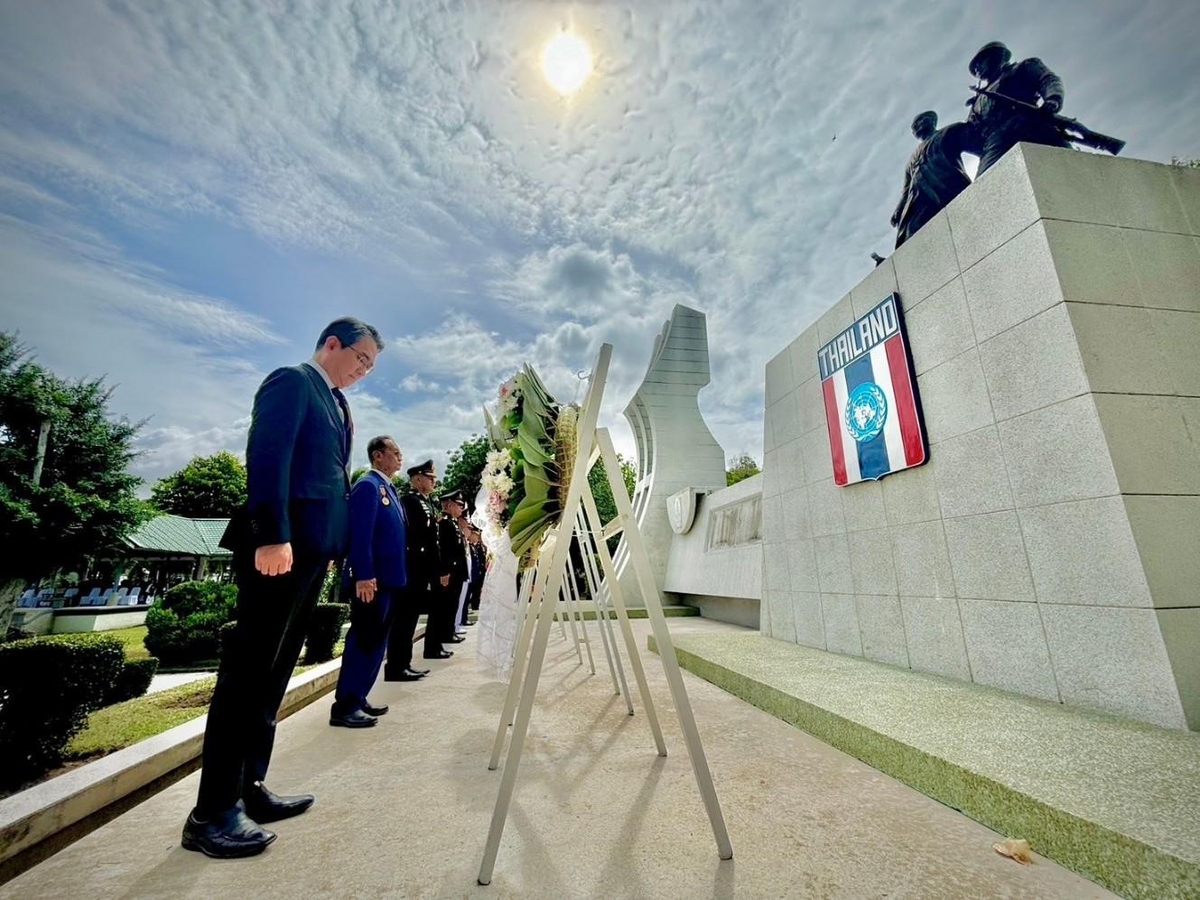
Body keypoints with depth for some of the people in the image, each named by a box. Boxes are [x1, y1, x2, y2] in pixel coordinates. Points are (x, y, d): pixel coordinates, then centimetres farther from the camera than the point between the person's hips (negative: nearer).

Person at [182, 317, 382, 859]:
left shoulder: (337, 404, 23)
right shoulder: (291, 381, -3)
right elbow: (267, 455, -16)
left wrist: (335, 543, 17)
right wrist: (271, 535, -24)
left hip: (311, 546, 9)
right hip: (281, 543, -9)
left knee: (272, 671, 12)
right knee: (250, 668, -3)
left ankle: (248, 789, 23)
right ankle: (212, 811, 9)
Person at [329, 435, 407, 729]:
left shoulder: (389, 488, 17)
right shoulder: (368, 485, -11)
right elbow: (360, 534, -19)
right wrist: (364, 576, -23)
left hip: (389, 578, 10)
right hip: (372, 579, -10)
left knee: (375, 642, 15)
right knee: (363, 641, -2)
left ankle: (357, 698, 26)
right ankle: (344, 706, 9)